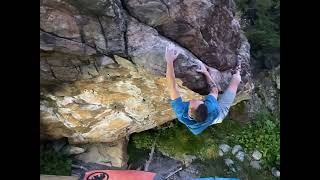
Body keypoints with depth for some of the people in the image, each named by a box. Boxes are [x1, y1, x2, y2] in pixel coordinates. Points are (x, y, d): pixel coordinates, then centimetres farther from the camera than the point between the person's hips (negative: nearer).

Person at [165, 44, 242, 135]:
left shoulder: (182, 114, -48)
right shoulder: (211, 108, -49)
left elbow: (172, 88, -48)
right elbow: (214, 90, -28)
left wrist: (169, 62, -49)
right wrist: (206, 72, -22)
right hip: (220, 111, -2)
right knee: (236, 79, 6)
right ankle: (237, 72, 42)